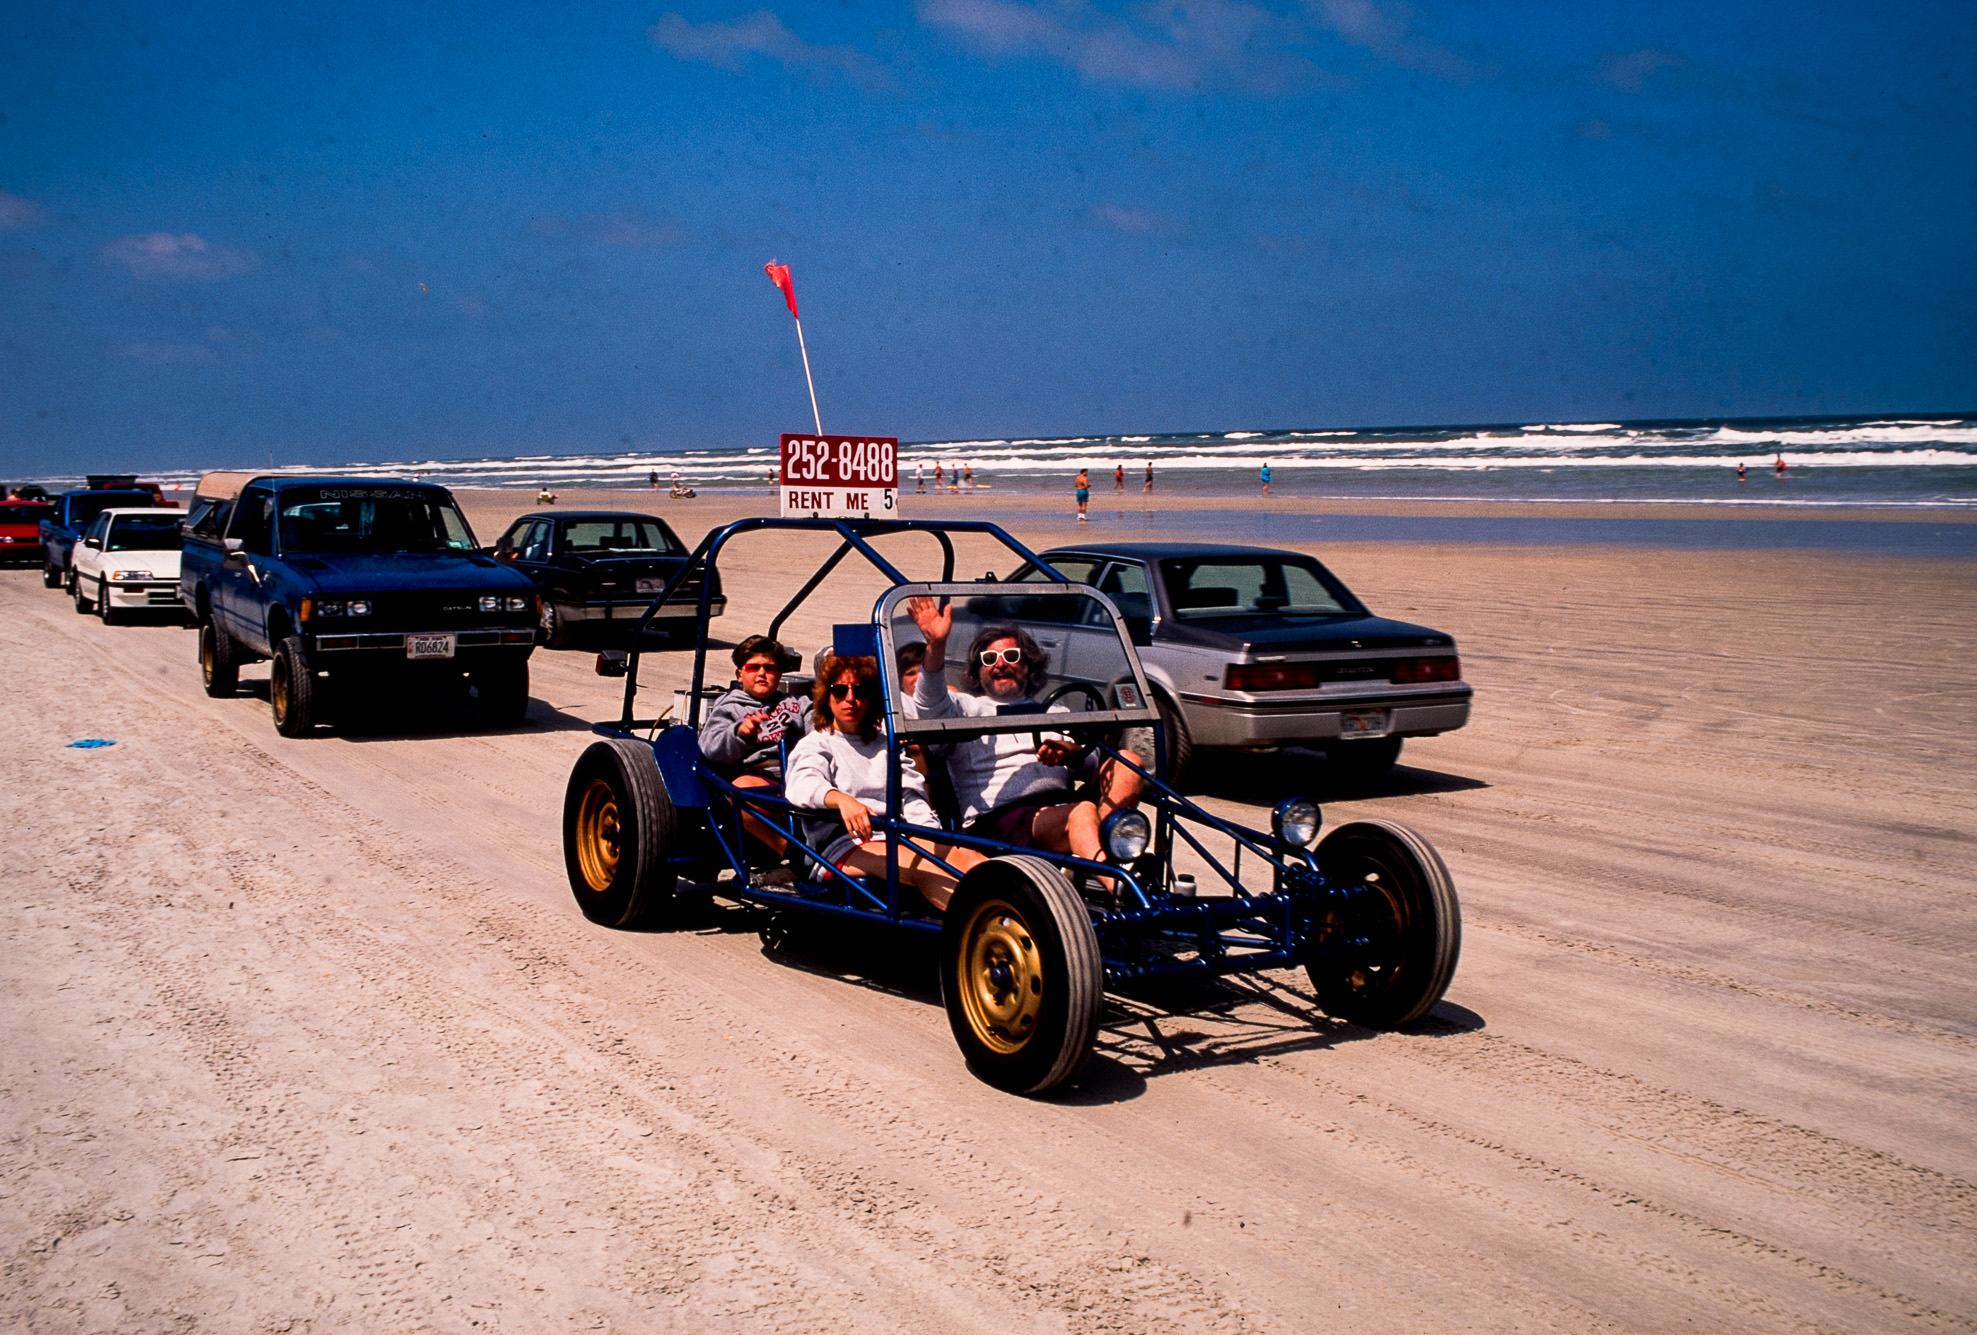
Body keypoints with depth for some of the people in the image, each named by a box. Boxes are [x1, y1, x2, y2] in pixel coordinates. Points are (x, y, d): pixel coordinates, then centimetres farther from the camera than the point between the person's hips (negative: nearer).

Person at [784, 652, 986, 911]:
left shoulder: (886, 742, 30)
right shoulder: (814, 745, 13)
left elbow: (911, 795, 19)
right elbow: (802, 785, -11)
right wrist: (842, 799, -35)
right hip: (842, 846, -5)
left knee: (969, 859, -25)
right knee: (922, 866, -35)